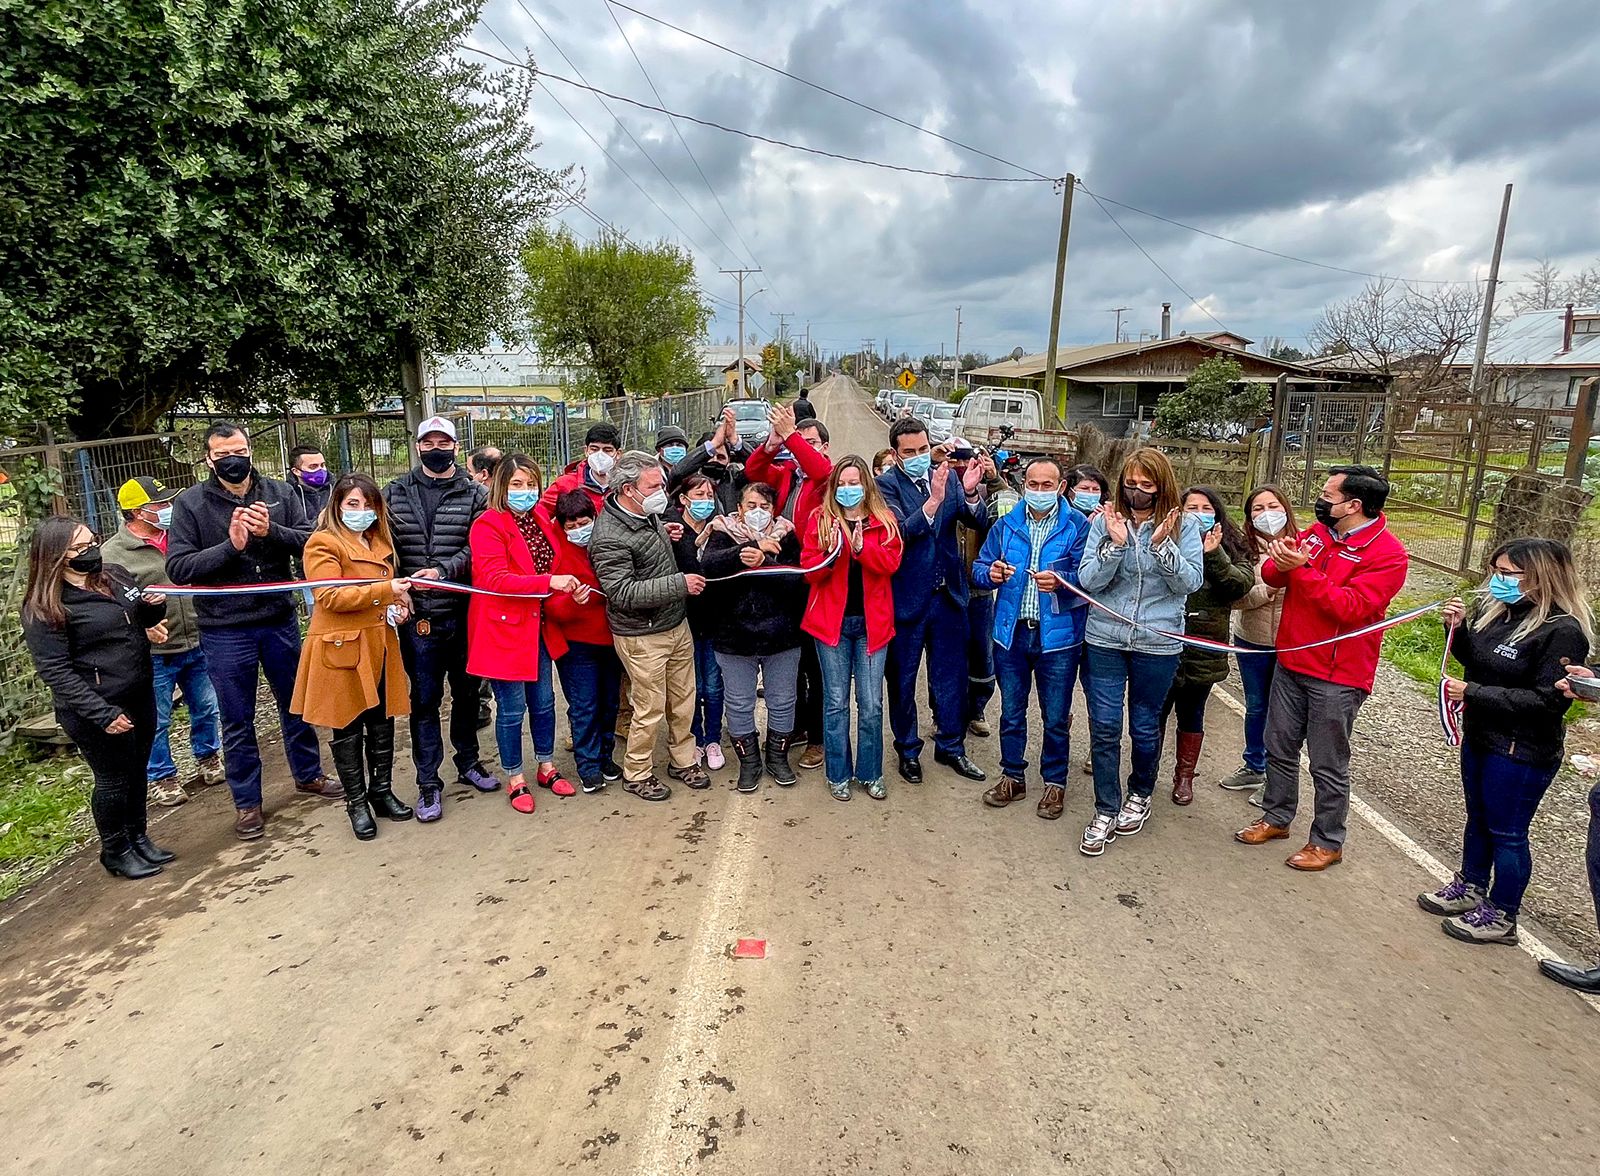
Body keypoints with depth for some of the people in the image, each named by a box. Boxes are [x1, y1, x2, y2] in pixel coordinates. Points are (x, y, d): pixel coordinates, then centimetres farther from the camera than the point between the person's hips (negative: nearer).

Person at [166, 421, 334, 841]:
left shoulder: (279, 493, 1)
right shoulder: (190, 504, -6)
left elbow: (310, 541, -7)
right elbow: (178, 568, -12)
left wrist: (271, 531, -23)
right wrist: (231, 546, -24)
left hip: (280, 621, 3)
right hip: (225, 630, -2)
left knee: (296, 704, 18)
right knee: (237, 722, 9)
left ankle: (308, 774, 37)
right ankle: (246, 802, 24)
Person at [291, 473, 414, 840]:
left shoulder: (379, 541, 16)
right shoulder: (323, 543, -8)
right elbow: (329, 596, -19)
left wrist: (397, 604, 8)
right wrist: (384, 591, -24)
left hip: (380, 644, 7)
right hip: (342, 648, -7)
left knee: (382, 724, 12)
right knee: (348, 730, 5)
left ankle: (382, 792, 27)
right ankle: (357, 803, 17)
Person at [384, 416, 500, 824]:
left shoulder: (474, 495, 2)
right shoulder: (394, 494, 6)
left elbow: (478, 549, -8)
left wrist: (442, 570, -21)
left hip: (465, 613, 1)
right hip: (417, 617, 0)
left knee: (467, 691, 15)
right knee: (425, 699, 5)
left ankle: (468, 760, 34)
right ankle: (428, 782, 17)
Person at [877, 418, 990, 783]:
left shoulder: (947, 476, 2)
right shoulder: (886, 484, -10)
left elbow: (979, 523, -3)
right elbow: (901, 531, -24)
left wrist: (969, 493, -22)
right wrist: (934, 500, -36)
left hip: (948, 594, 4)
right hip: (907, 597, -4)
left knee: (951, 676, 15)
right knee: (903, 679, 11)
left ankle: (950, 746, 33)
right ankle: (908, 750, 30)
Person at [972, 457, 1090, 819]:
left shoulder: (1077, 526, -5)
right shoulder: (1005, 525, 6)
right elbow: (979, 567, 6)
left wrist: (1060, 582, -31)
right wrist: (990, 572, -16)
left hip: (1058, 635, -3)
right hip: (1011, 632, 3)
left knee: (1056, 718, 9)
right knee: (1011, 712, 15)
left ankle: (1054, 782, 28)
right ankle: (1013, 777, 31)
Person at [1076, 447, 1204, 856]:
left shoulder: (1184, 526, -3)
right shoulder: (1104, 522, -2)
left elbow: (1190, 582, -9)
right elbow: (1088, 580, -7)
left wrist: (1161, 545, -22)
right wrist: (1115, 544, -21)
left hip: (1158, 643, 0)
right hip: (1105, 639, 1)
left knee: (1145, 726, 13)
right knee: (1104, 727, 2)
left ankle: (1140, 796, 37)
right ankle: (1106, 811, 16)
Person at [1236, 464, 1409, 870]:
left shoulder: (1387, 555, -15)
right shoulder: (1317, 531, 6)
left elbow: (1350, 608, -25)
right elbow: (1272, 577, 5)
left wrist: (1302, 569, -28)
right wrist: (1279, 562, -18)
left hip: (1337, 675, -7)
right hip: (1290, 662, 7)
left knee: (1328, 765, 6)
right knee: (1279, 748, 17)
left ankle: (1327, 842, 22)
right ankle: (1277, 817, 35)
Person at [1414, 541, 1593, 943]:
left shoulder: (1563, 631, -22)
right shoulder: (1496, 609, 1)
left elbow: (1546, 700, -24)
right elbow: (1475, 660, 14)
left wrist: (1473, 693, -24)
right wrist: (1458, 630, -4)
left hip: (1522, 753, -8)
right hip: (1480, 736, 8)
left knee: (1506, 833, 7)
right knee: (1478, 818, 22)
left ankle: (1502, 917, 24)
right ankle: (1470, 888, 41)